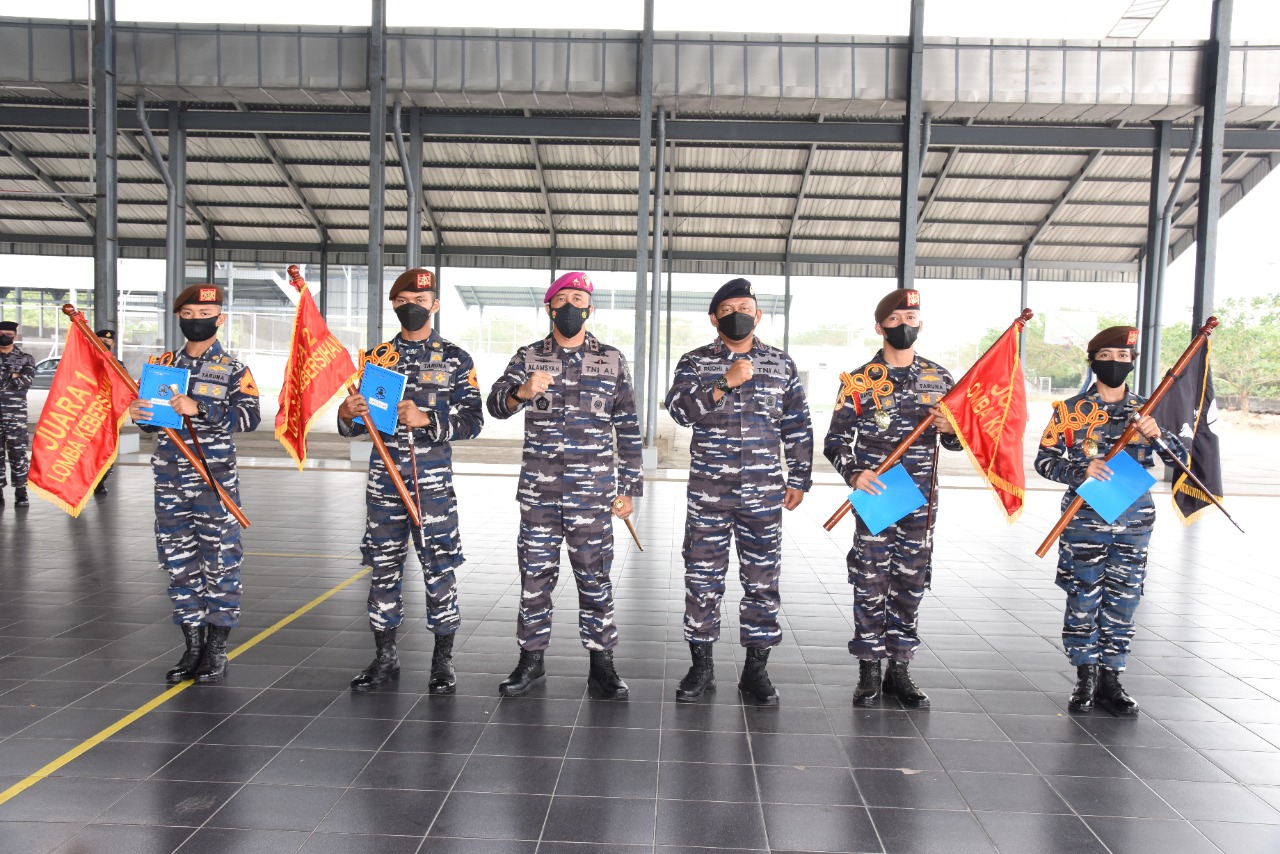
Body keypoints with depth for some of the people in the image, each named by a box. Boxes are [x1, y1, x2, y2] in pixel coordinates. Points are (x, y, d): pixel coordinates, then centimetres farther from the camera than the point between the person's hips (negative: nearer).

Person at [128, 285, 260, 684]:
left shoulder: (233, 370, -2)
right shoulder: (163, 364, 12)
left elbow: (249, 416, -15)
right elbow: (154, 422, 19)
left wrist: (199, 409, -24)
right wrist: (138, 415, -3)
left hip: (214, 478, -5)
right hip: (170, 478, 5)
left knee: (219, 561, 0)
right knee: (178, 562, 9)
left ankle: (216, 650, 12)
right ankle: (192, 646, 21)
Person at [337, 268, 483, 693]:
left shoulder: (455, 359, 2)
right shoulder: (377, 356, 11)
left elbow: (472, 421, -5)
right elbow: (357, 425, 12)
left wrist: (427, 420, -21)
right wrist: (347, 413, -11)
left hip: (433, 479, -3)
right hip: (383, 479, 3)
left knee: (439, 568, 0)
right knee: (383, 566, 9)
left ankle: (443, 661, 13)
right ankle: (385, 657, 23)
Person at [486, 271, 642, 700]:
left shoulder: (612, 360, 6)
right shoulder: (528, 357, 7)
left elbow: (628, 429, 7)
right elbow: (496, 404, -6)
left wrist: (629, 487, 4)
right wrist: (520, 392, -29)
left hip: (593, 490, -1)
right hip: (538, 488, 1)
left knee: (594, 576, 5)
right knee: (535, 573, 8)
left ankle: (601, 664, 17)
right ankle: (531, 659, 21)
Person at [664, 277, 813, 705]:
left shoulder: (781, 364, 9)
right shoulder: (695, 362, 5)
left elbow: (798, 428, 11)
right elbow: (679, 409, -12)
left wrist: (799, 480, 8)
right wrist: (724, 384, -22)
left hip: (764, 493, 1)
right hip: (708, 492, -1)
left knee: (763, 579, 5)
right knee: (703, 577, 5)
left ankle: (756, 669, 18)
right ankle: (701, 665, 18)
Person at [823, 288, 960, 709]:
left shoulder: (939, 378, 8)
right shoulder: (859, 381, -2)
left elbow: (957, 440, 14)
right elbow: (836, 440, -2)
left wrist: (951, 430, -9)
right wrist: (854, 473, -20)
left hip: (921, 500, 3)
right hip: (875, 496, -3)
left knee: (911, 584, 9)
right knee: (871, 584, 1)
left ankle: (899, 668, 21)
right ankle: (869, 670, 13)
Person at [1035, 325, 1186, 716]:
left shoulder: (1146, 409, 7)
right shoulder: (1070, 410, 0)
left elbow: (1181, 458, 3)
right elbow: (1044, 460, -2)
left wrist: (1157, 433, -17)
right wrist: (1081, 472, -20)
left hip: (1134, 523, 2)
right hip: (1085, 522, -2)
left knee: (1122, 603, 8)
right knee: (1083, 600, 2)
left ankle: (1110, 680, 19)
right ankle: (1086, 679, 16)